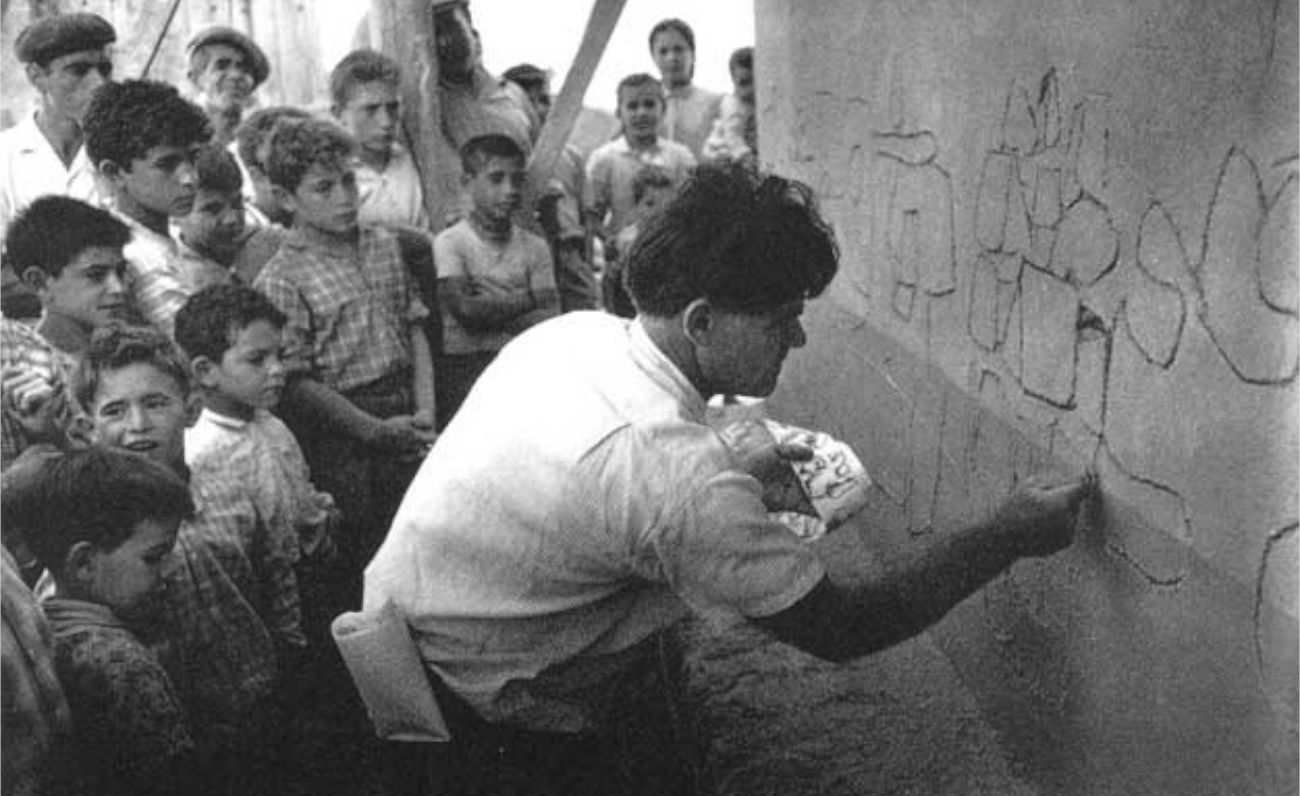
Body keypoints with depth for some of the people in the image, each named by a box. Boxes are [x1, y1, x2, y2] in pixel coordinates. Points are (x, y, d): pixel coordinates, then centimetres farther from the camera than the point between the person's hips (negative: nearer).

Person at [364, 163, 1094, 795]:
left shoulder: (579, 329, -7)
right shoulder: (675, 469, -31)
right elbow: (840, 630, -20)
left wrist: (733, 478, 5)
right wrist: (1009, 537, -12)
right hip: (473, 704, -8)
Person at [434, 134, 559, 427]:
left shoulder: (534, 247, 10)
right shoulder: (449, 242, 1)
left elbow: (552, 322, 1)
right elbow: (466, 310, -11)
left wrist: (491, 309, -5)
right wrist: (526, 300, -1)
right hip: (465, 363, -3)